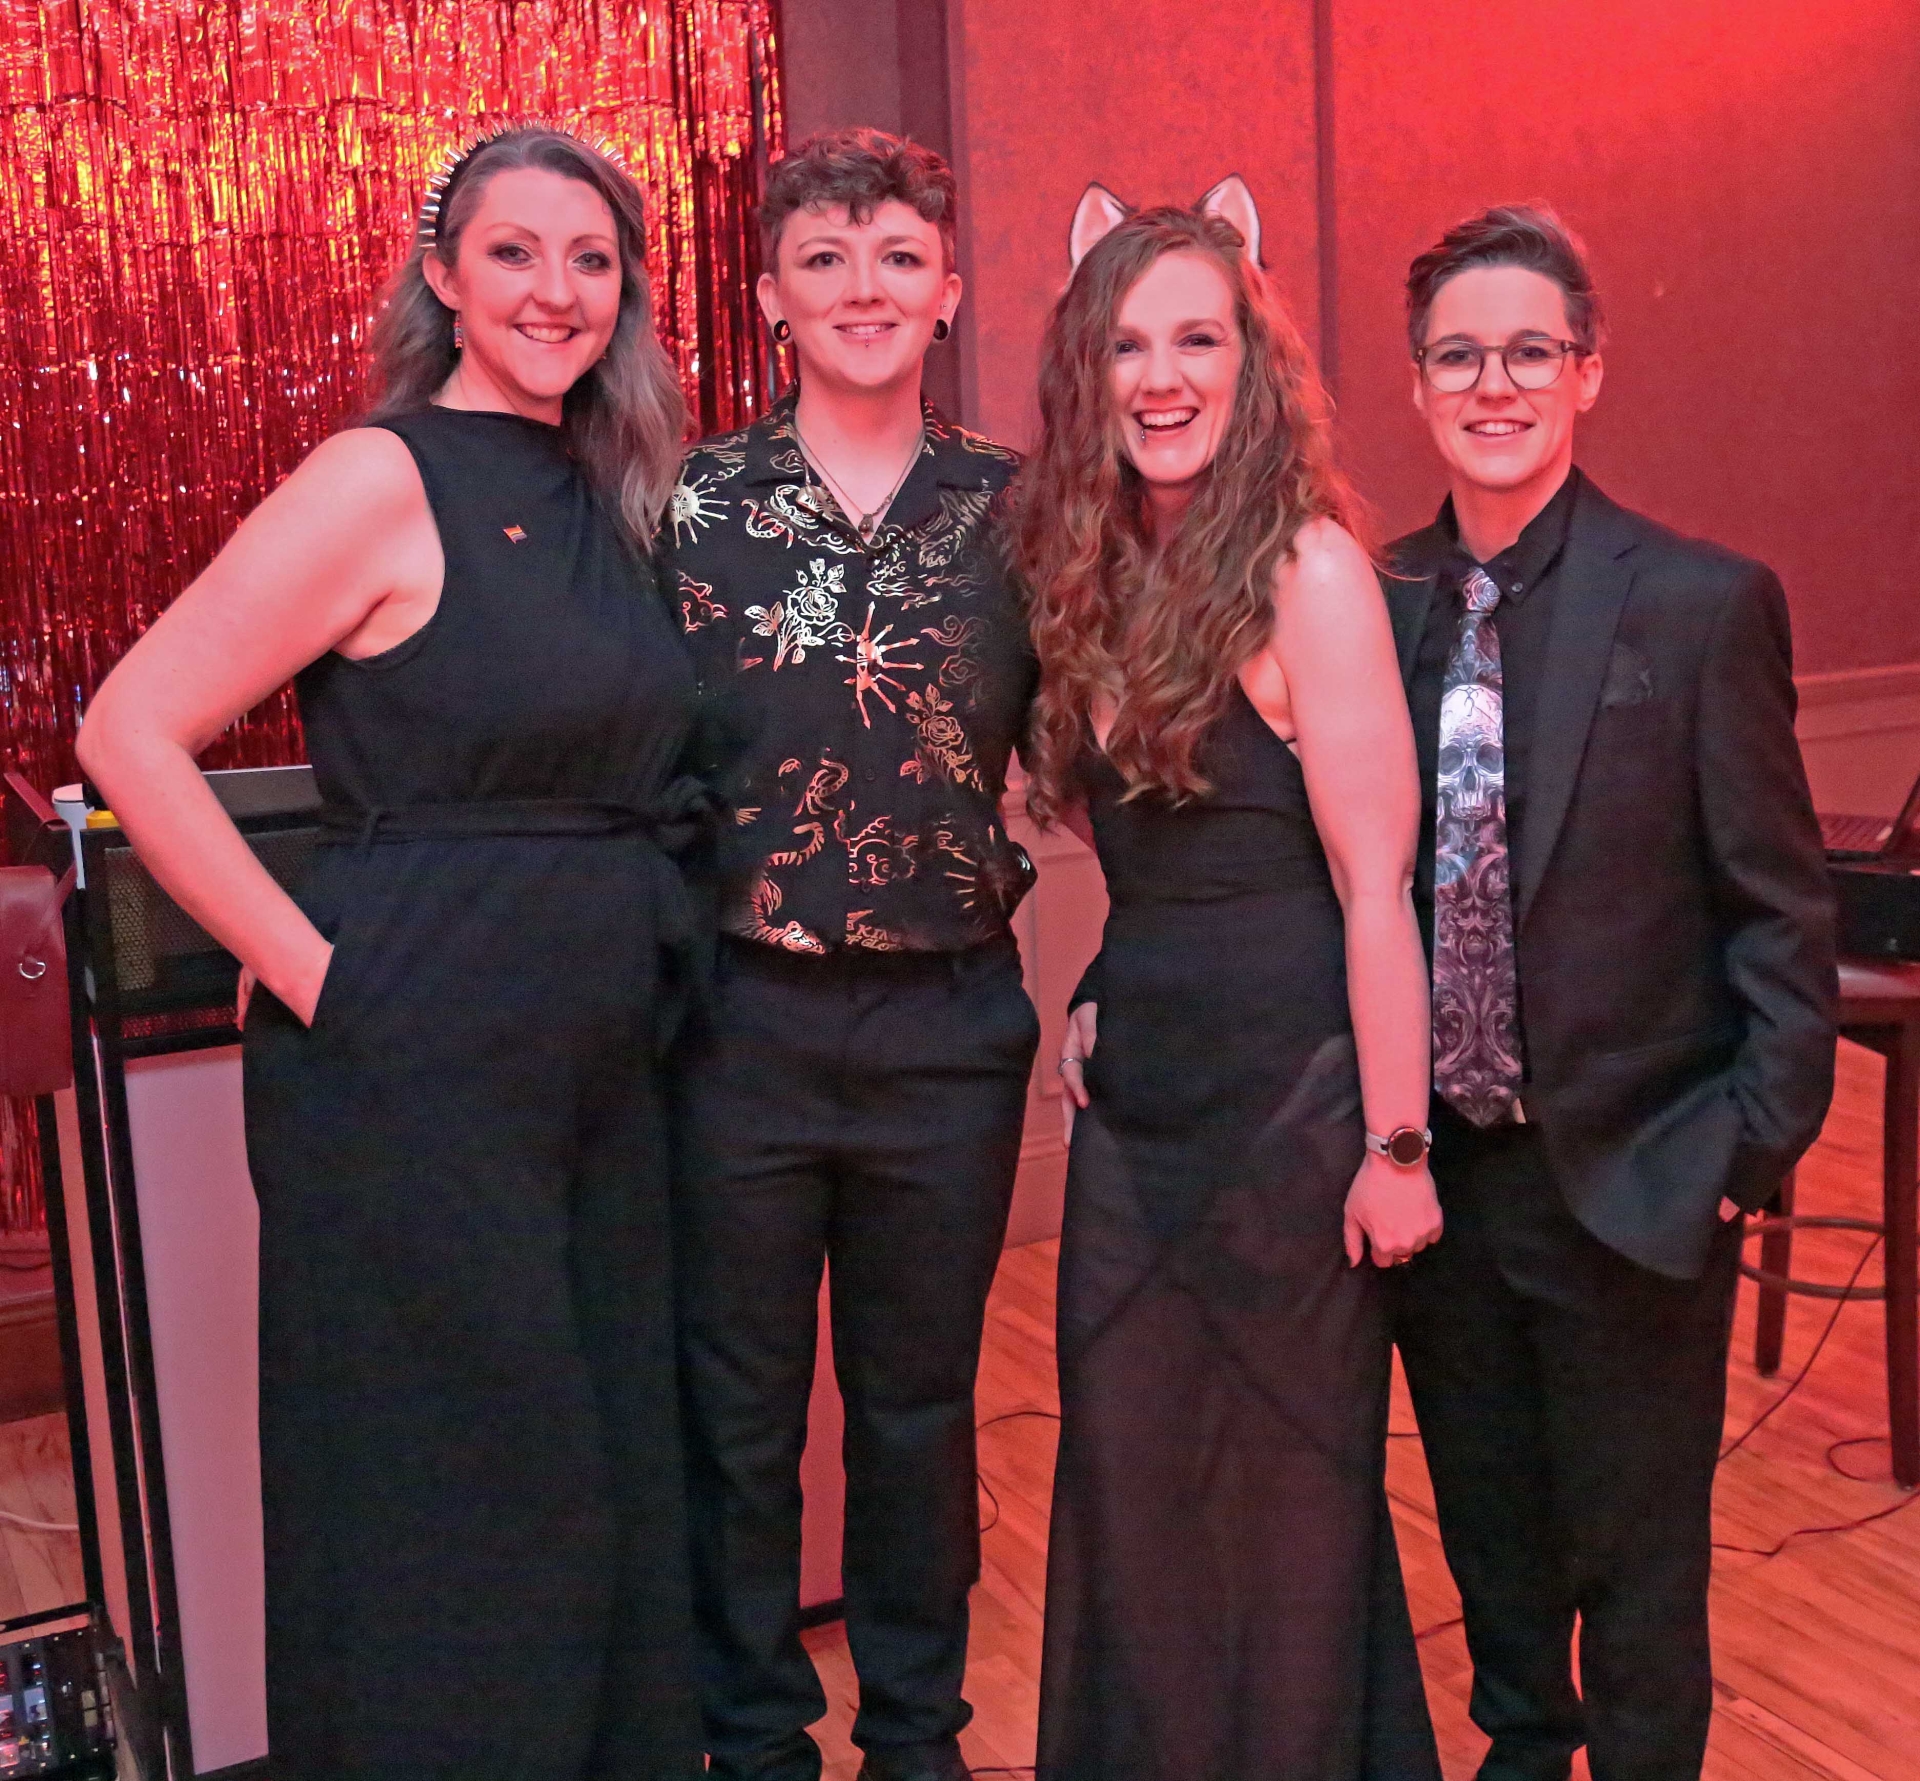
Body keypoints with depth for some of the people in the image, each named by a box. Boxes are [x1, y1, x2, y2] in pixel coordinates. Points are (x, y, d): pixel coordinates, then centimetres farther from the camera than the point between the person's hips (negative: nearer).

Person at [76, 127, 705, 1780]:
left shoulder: (611, 497, 11)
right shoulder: (383, 481, -11)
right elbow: (130, 733, -15)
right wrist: (311, 969, -15)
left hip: (603, 1057, 7)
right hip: (417, 1067, -7)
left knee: (618, 1466, 17)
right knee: (453, 1501, 5)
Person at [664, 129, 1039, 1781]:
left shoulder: (1012, 512, 2)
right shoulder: (685, 508, -2)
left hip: (949, 1025, 1)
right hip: (738, 1015, -1)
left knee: (922, 1399, 16)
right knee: (737, 1409, 12)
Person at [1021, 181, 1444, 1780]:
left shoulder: (1305, 570, -15)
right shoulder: (1093, 569, 7)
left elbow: (1376, 887, -16)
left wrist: (1394, 1144, -16)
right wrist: (1105, 1005, 4)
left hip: (1287, 1091, -6)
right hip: (1136, 1092, 7)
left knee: (1286, 1482, 10)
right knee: (1125, 1472, 16)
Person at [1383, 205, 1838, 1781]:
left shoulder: (1705, 603, -10)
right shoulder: (1371, 606, 0)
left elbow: (1781, 911, -8)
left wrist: (1754, 1152, -11)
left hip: (1633, 1179, -3)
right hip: (1434, 1170, 4)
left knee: (1637, 1567, 12)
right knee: (1489, 1537, 22)